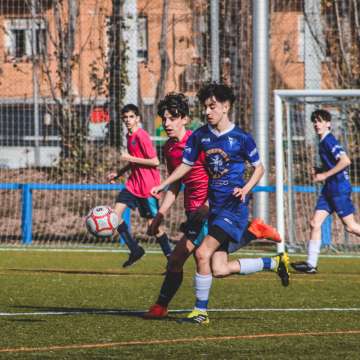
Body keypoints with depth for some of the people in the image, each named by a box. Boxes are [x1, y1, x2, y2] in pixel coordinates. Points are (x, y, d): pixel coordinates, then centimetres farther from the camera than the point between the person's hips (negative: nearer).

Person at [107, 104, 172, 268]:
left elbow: (155, 162, -20)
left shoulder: (141, 136, -16)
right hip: (134, 183, 8)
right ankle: (134, 250, 3)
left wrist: (130, 158, -18)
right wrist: (118, 173, 14)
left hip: (148, 185, -8)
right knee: (116, 213, -5)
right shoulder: (129, 136, 11)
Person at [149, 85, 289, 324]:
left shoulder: (241, 138, -7)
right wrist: (163, 185, 3)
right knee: (220, 270, 2)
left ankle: (201, 311, -7)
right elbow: (186, 165, 15)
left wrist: (245, 189, -13)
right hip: (215, 206, 6)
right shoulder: (200, 136, 6)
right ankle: (274, 263, 23)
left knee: (202, 253, -19)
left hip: (234, 206, -6)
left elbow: (259, 168, 3)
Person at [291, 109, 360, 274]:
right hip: (329, 189, 10)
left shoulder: (329, 141, -14)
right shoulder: (323, 142, 15)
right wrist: (320, 171, 11)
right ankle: (311, 264, 0)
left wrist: (325, 175, -19)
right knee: (315, 223, 2)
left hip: (339, 188, -10)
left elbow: (345, 161, -25)